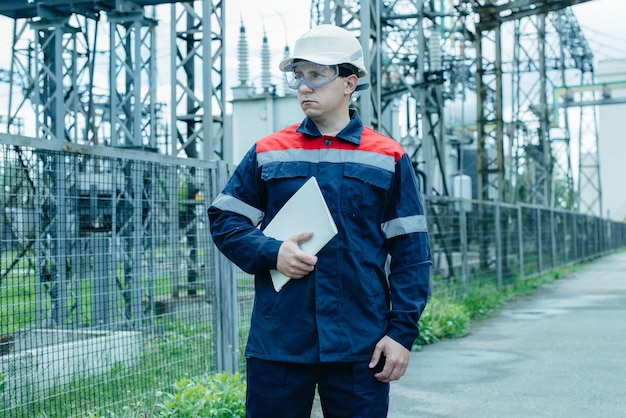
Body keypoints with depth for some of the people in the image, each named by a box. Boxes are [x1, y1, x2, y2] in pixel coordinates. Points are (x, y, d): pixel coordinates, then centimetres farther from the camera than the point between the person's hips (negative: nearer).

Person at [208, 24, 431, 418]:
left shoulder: (388, 158, 5)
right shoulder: (267, 153, 7)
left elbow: (410, 252, 4)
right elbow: (224, 221, 10)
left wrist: (403, 331, -4)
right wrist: (271, 253, -9)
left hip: (360, 348, 0)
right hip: (276, 342, 1)